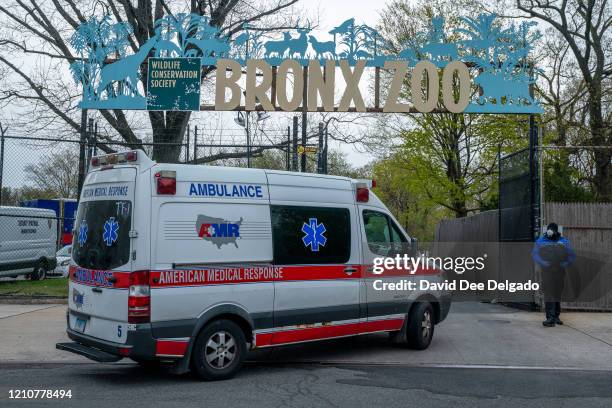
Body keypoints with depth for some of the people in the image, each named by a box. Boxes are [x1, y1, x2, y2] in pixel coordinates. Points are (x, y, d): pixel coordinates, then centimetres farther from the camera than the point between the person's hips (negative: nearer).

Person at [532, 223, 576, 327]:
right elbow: (535, 254, -6)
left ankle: (556, 316, 24)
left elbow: (571, 256, 5)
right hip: (547, 271, -2)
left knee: (558, 294, 12)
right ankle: (550, 318, -13)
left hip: (560, 271, 3)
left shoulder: (564, 241, 6)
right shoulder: (541, 241, 2)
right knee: (549, 294, -10)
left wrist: (564, 264, -12)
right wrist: (544, 263, -20)